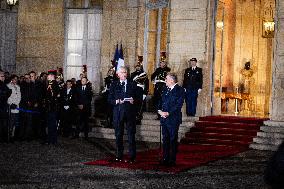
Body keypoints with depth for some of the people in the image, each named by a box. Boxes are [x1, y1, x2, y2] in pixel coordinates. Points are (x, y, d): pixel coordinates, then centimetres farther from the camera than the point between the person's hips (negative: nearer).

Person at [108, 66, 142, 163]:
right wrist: (116, 101, -14)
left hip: (130, 112, -1)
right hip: (118, 112, 1)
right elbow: (110, 99, 4)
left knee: (131, 135, 0)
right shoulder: (114, 85, 9)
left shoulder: (132, 84, 8)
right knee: (118, 135, 6)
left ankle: (132, 157, 6)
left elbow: (139, 97, 7)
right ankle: (119, 155, 17)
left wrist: (134, 101, -13)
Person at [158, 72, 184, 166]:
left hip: (173, 119, -7)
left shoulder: (179, 90, -6)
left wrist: (168, 113, -19)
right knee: (165, 139, 10)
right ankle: (165, 159, 16)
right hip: (164, 118, 7)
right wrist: (160, 111, -3)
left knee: (173, 140, -1)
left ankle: (172, 160, 5)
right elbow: (161, 102, 16)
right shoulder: (166, 90, 18)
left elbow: (178, 105, -14)